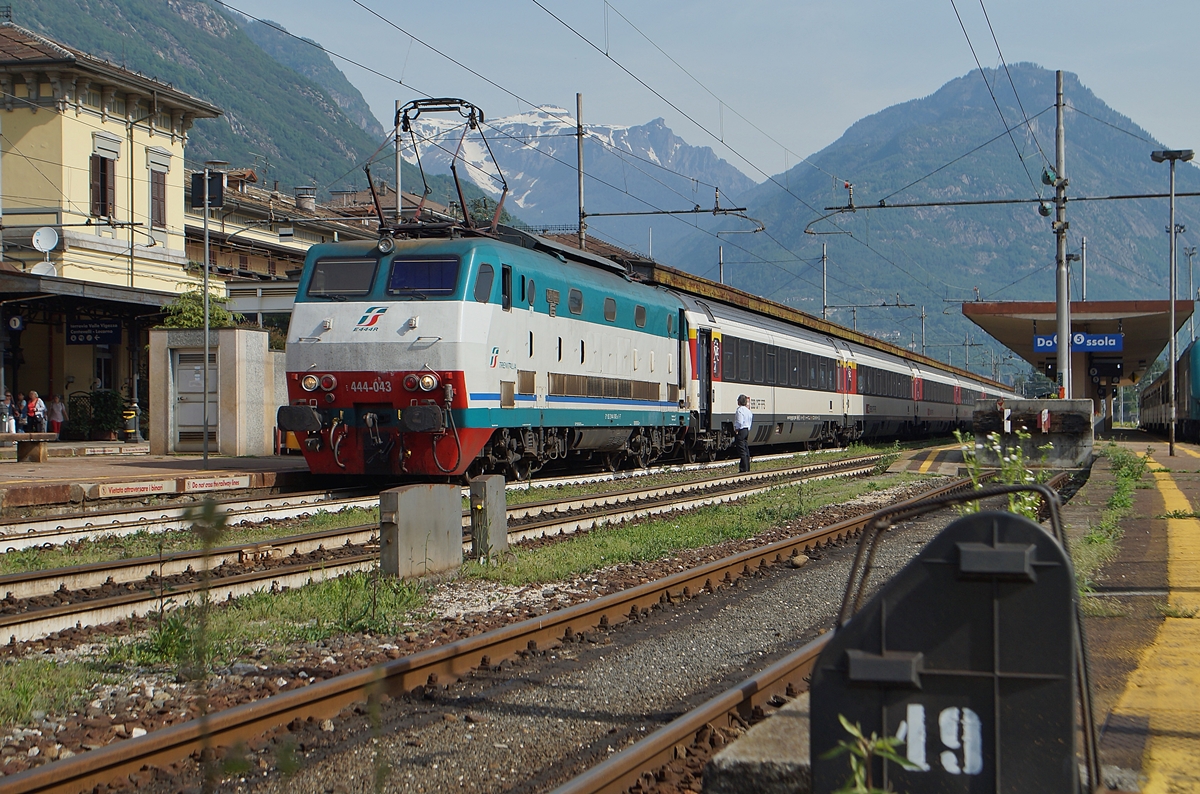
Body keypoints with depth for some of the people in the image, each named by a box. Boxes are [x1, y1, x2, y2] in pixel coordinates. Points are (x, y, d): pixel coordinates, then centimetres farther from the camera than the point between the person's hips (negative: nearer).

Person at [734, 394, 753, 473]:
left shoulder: (739, 410, -15)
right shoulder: (748, 410, 12)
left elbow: (739, 422, -22)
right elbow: (750, 421, 17)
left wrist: (736, 430, -12)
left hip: (740, 431, -9)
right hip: (747, 430, 9)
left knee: (742, 451, -8)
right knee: (746, 450, 12)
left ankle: (743, 469, -9)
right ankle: (747, 468, 16)